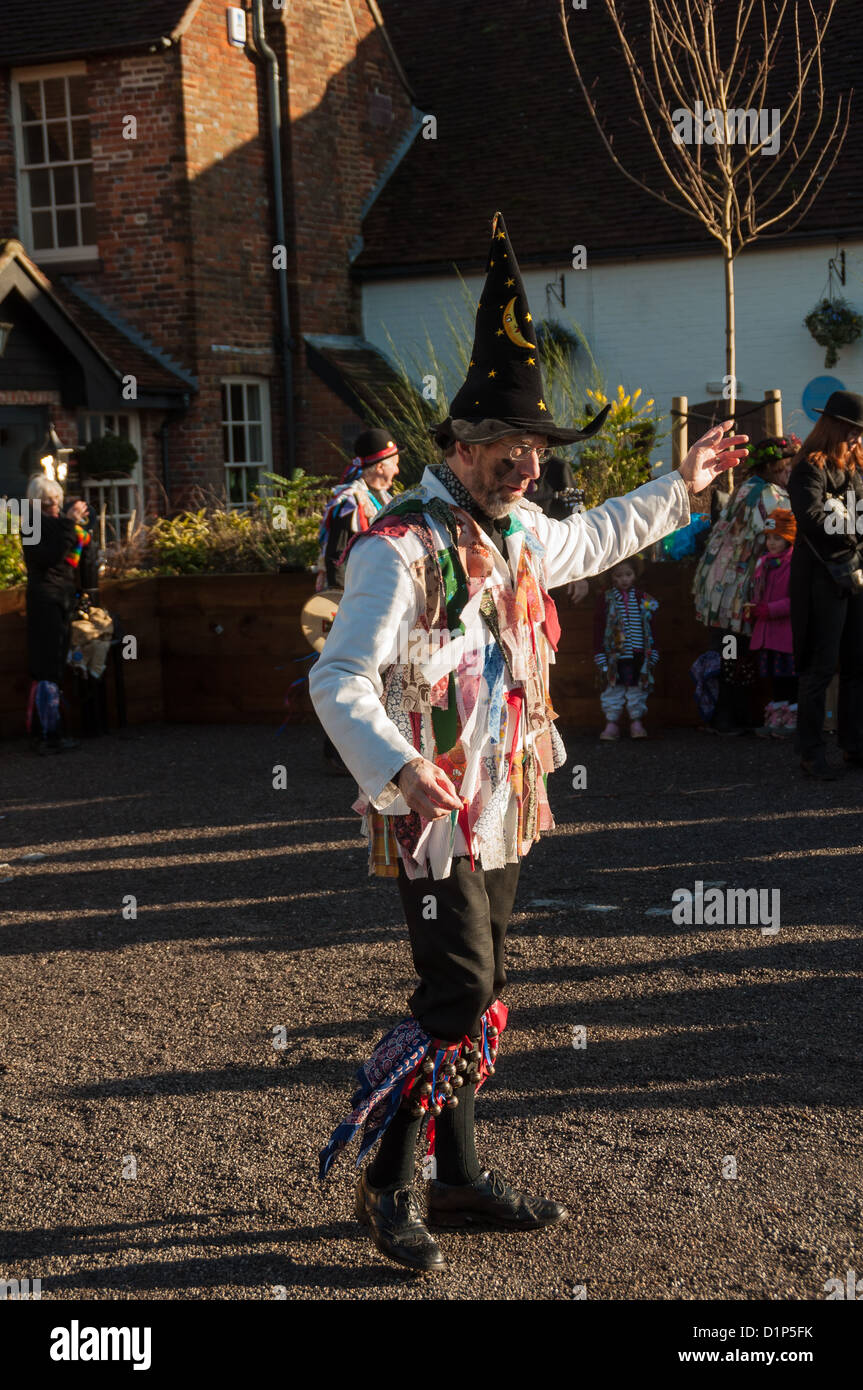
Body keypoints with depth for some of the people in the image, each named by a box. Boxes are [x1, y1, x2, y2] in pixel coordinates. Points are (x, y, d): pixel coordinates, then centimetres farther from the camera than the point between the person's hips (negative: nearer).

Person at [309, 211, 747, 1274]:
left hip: (500, 811, 9)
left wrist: (682, 487, 36)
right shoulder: (400, 548, -18)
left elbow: (593, 540, 32)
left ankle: (458, 1180, 26)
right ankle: (383, 1182, 7)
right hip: (434, 815, -8)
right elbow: (338, 681, -23)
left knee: (473, 1003, 14)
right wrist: (400, 768, -38)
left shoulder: (516, 535, 10)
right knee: (459, 1004, -9)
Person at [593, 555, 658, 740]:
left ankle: (637, 722, 15)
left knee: (637, 687, 6)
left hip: (639, 654, 2)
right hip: (615, 655, -2)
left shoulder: (642, 598, 8)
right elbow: (598, 627, -1)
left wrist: (652, 652, 10)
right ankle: (611, 724, 8)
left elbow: (649, 627, 13)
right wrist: (600, 653, -6)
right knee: (614, 688, 2)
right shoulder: (606, 598, -1)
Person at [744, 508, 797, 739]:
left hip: (788, 631, -7)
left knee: (790, 676, -2)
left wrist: (769, 609, -22)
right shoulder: (764, 562, 13)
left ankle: (793, 719, 6)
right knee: (774, 677, 13)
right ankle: (776, 717, 21)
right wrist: (751, 610, 2)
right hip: (766, 631, 7)